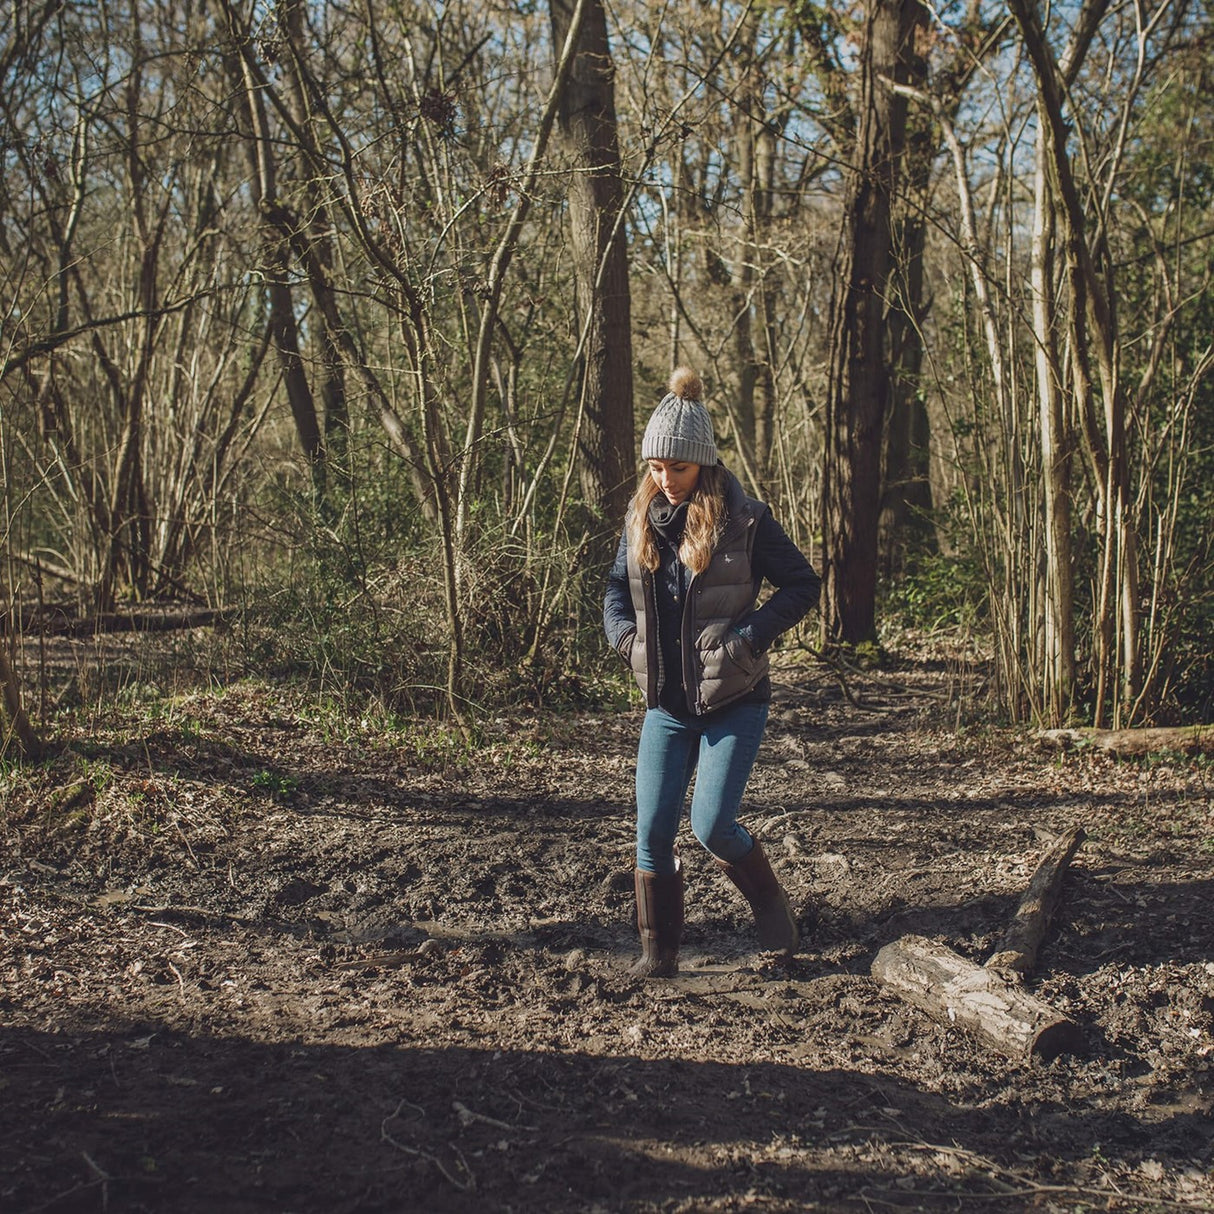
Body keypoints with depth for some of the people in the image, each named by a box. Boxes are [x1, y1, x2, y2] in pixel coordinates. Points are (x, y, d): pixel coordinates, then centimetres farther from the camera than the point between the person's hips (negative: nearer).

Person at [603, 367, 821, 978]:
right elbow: (616, 588, 19)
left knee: (712, 826, -10)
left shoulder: (743, 520, -9)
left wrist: (748, 638, -15)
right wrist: (627, 639, 0)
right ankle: (657, 951, 14)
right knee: (653, 831, 0)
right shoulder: (641, 519, 5)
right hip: (665, 703, 5)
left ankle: (770, 903, 20)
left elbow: (803, 583, -5)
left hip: (732, 702, -4)